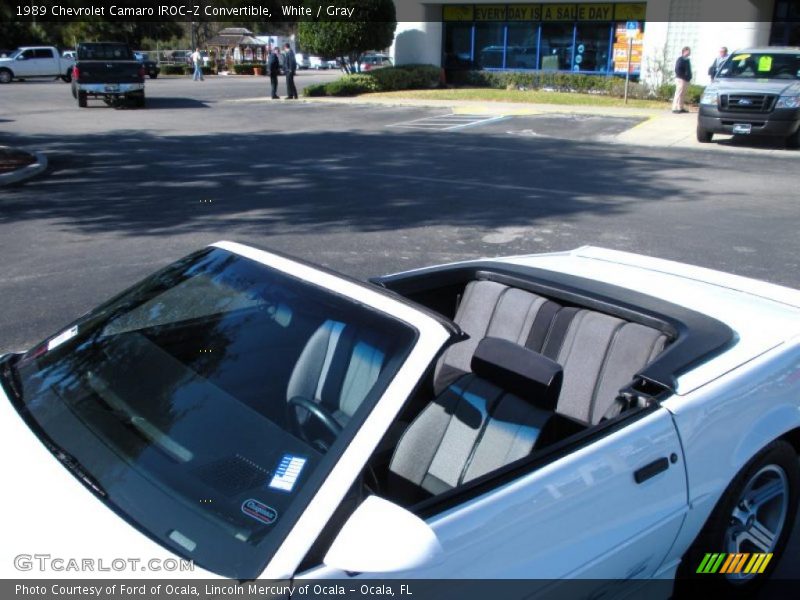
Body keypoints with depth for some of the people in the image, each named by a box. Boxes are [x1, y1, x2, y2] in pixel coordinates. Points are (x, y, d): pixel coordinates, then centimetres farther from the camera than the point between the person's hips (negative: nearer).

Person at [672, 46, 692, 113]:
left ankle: (680, 108, 15)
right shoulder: (680, 59, -9)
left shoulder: (687, 60, 19)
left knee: (682, 94, 11)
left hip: (686, 80, 10)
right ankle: (675, 108, -12)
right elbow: (677, 70, -17)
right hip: (681, 79, -10)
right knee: (679, 94, -12)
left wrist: (688, 77, 10)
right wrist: (684, 77, -19)